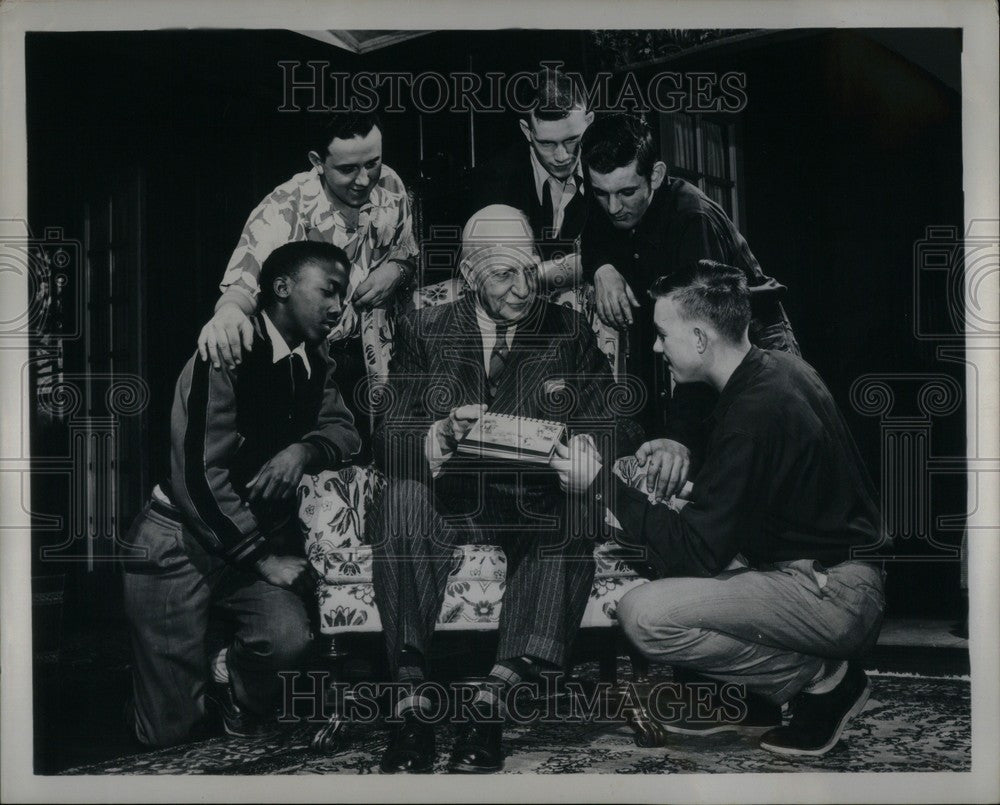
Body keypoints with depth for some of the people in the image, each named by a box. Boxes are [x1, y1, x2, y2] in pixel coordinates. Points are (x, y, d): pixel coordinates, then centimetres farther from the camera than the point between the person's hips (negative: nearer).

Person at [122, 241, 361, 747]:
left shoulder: (314, 362, 5)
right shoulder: (227, 356, -17)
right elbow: (199, 476, -22)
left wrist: (303, 450, -21)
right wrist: (264, 558, -18)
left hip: (260, 534, 6)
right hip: (185, 541, -5)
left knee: (288, 638, -26)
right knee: (172, 731, -7)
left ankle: (234, 683, 8)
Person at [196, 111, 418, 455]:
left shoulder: (389, 187, -3)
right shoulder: (286, 207, -20)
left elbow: (408, 255, 15)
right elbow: (245, 277, -33)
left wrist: (395, 270, -10)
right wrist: (229, 311, -57)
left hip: (370, 359, 4)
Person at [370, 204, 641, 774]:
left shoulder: (569, 332, 10)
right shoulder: (424, 331, 7)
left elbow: (620, 428, 4)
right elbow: (389, 441, 0)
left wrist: (583, 446, -21)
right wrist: (442, 436, -24)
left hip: (535, 503, 0)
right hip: (449, 497, 0)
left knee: (574, 514, -33)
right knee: (404, 497, -33)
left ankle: (494, 700, -33)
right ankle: (412, 701, -30)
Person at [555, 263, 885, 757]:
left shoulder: (756, 411, -24)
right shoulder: (776, 369, 6)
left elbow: (698, 550, -21)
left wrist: (607, 488, -14)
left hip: (834, 596, -10)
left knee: (645, 615, -21)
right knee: (655, 545, 16)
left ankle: (822, 679, -4)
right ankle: (751, 700, 13)